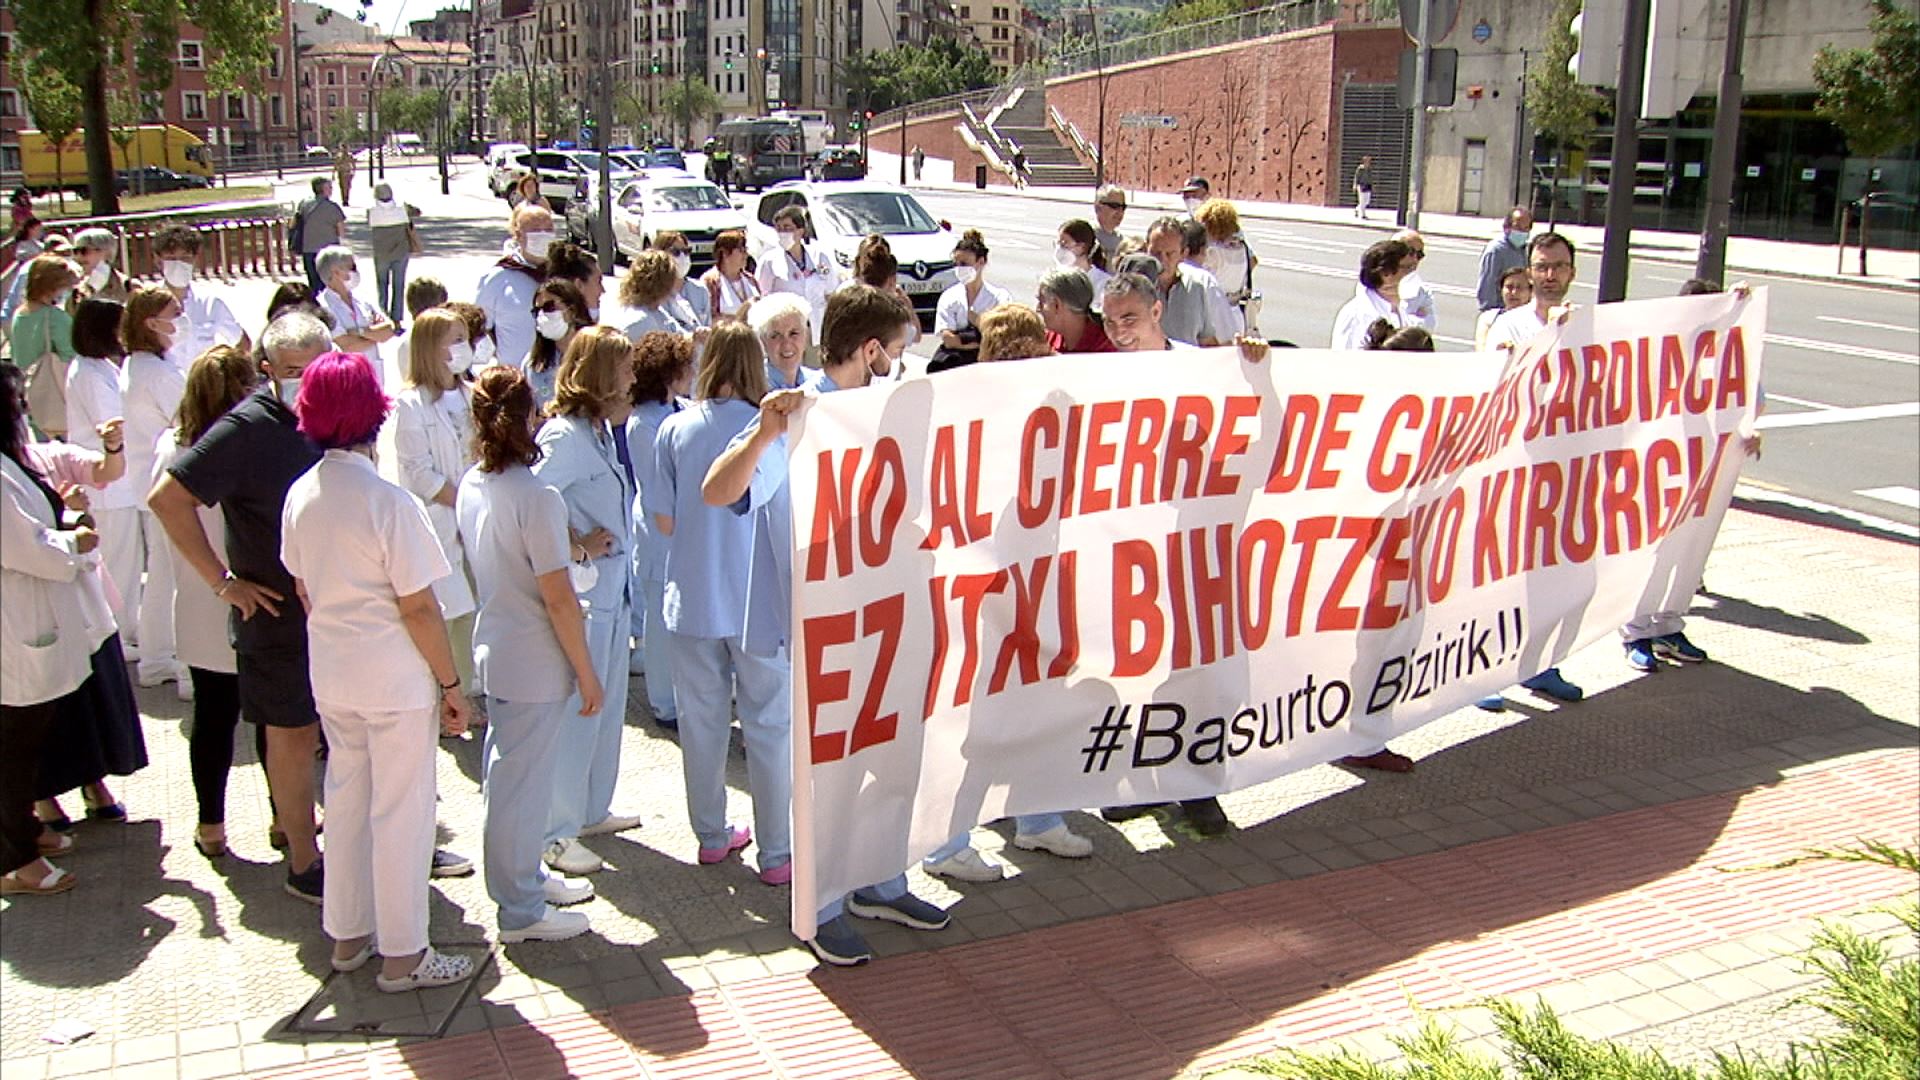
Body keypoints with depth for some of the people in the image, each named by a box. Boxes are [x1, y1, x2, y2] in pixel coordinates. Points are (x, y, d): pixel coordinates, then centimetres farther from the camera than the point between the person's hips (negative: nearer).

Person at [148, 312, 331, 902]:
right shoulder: (248, 427, -17)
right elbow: (167, 499, -19)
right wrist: (223, 582, -16)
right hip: (279, 615, -6)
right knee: (294, 735, 6)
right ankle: (303, 864, 19)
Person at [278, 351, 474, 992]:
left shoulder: (300, 496, -1)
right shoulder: (388, 503, -21)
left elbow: (303, 590, 10)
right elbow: (418, 608, -18)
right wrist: (451, 683, -9)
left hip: (332, 677, 7)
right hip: (397, 680, -7)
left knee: (345, 799, 19)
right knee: (401, 812, 5)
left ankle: (348, 935, 32)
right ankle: (402, 956, 15)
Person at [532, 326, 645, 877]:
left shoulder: (604, 431, 11)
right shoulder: (566, 435, -19)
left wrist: (618, 423, 7)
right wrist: (576, 550, -19)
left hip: (613, 589, 10)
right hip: (582, 591, -10)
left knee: (608, 707, 19)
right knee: (576, 713, -1)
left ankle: (593, 810, 34)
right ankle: (557, 833, 10)